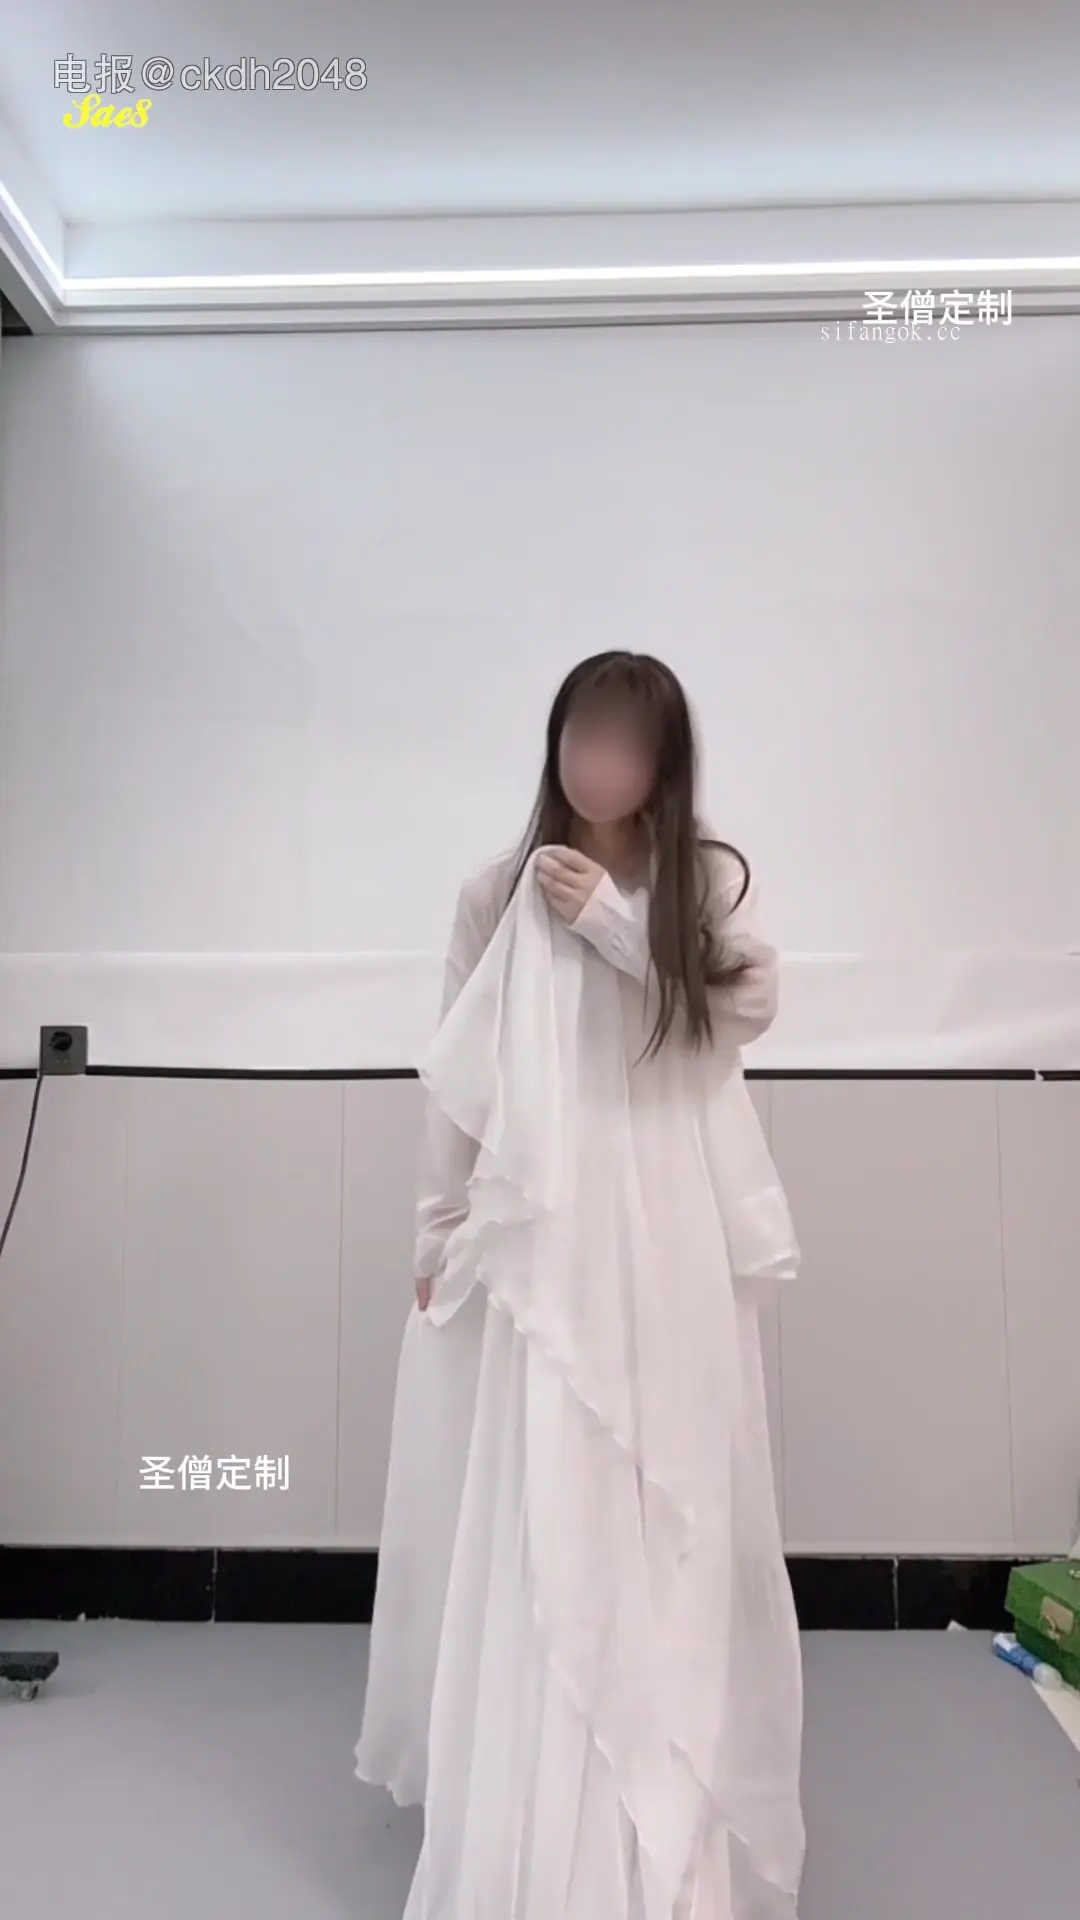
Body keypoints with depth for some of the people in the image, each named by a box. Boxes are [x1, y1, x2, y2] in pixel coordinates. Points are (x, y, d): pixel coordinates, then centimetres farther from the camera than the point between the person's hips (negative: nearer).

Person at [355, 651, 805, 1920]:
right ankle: (523, 1781, 27)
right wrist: (439, 1228, 4)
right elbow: (458, 1076, 4)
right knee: (531, 1513, 6)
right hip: (536, 1242, 0)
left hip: (670, 1244, 1)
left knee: (671, 1511, 10)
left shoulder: (711, 879, 4)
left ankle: (672, 1788, 30)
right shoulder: (500, 894, 2)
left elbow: (747, 1003, -12)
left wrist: (613, 917, -16)